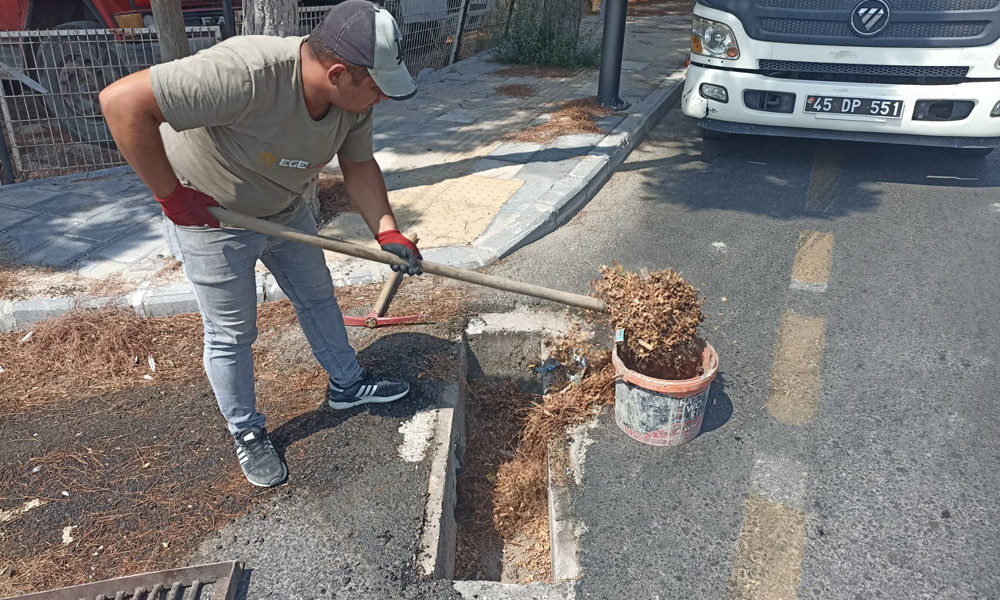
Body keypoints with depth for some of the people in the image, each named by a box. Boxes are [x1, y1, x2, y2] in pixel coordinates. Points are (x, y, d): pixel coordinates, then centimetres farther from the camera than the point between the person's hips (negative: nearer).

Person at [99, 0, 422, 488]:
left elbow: (358, 165, -3)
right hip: (210, 216, -6)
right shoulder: (245, 73, -40)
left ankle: (347, 384, 40)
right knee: (231, 334, 6)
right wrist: (171, 195, -31)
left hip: (284, 210, 7)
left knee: (317, 296, 18)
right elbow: (122, 100, -39)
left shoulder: (354, 96, -16)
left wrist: (386, 230, -16)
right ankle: (246, 434, 28)